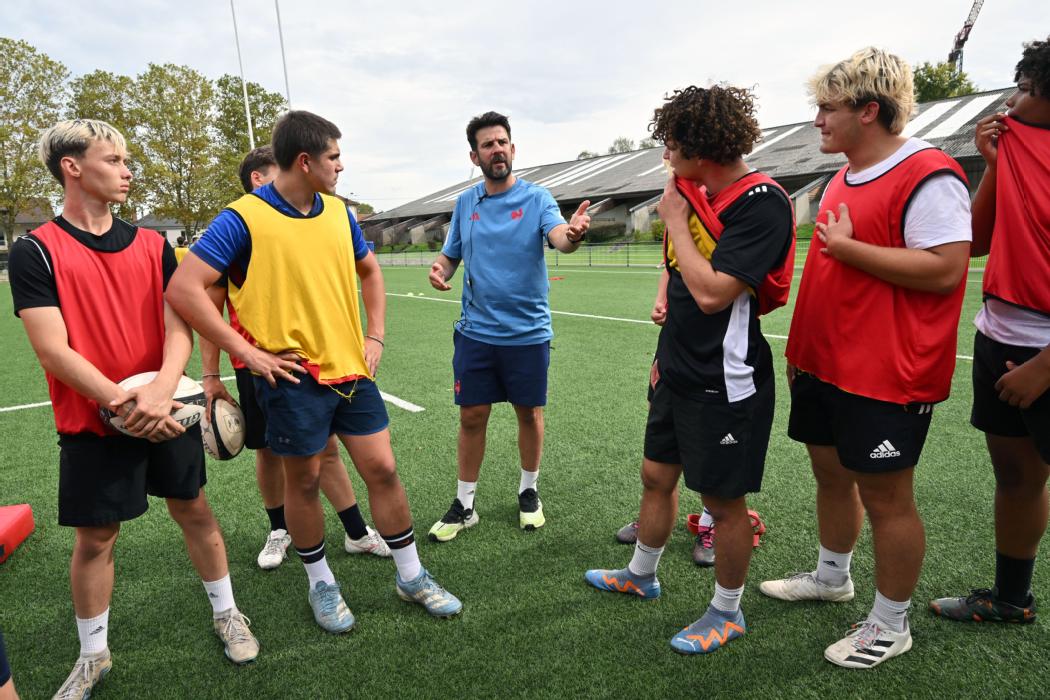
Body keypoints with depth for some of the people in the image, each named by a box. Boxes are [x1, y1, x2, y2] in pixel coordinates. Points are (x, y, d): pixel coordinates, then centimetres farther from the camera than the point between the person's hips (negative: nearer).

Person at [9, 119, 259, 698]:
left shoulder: (153, 244, 4)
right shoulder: (34, 252, -6)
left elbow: (179, 327, -3)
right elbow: (53, 350, -13)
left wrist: (160, 392, -19)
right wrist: (124, 406, -20)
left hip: (168, 413, 3)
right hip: (92, 423, -2)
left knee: (194, 511, 12)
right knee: (94, 539, 9)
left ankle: (225, 613, 32)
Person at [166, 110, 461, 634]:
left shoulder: (338, 213, 7)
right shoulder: (242, 219, -11)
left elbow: (369, 270, 22)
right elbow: (183, 289, -15)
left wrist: (376, 335, 10)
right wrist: (247, 352, -15)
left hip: (350, 369, 5)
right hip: (293, 375, -5)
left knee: (382, 468, 7)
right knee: (304, 480, 9)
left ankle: (411, 576, 24)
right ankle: (321, 584, 32)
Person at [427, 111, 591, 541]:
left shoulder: (536, 197, -6)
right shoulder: (465, 203, 6)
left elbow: (557, 236, -25)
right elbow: (451, 254, 14)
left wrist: (572, 234, -50)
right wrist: (439, 269, -10)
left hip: (528, 332, -2)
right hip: (475, 331, 3)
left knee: (529, 413, 11)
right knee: (472, 417, 7)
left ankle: (528, 491, 33)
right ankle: (464, 505, 23)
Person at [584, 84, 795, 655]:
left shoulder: (761, 203, -18)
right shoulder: (698, 194, 8)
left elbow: (712, 292, -28)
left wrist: (675, 221, -15)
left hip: (725, 383, -8)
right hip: (679, 372, 9)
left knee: (723, 501, 7)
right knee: (657, 476, 20)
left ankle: (726, 613, 30)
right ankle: (641, 575, 42)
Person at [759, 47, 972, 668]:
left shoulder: (928, 176, -15)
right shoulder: (845, 176, 14)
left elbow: (944, 269, -24)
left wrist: (846, 246, -20)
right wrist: (803, 346, 21)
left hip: (886, 374, -9)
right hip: (826, 363, 9)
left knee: (885, 496, 3)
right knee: (832, 472, 20)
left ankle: (891, 624, 23)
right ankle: (832, 577, 41)